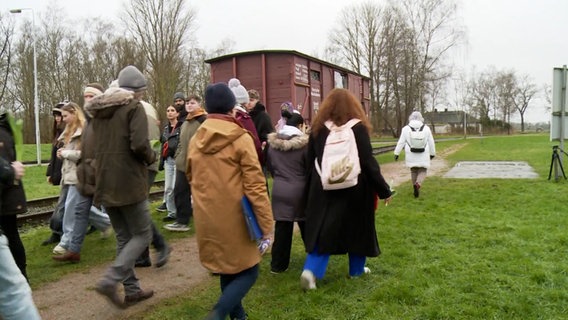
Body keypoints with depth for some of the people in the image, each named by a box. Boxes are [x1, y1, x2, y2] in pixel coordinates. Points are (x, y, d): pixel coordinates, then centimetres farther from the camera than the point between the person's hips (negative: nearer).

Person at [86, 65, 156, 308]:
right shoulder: (134, 106, -8)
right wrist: (152, 157, -1)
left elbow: (98, 146, 20)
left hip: (105, 183, 8)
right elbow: (139, 144, -20)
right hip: (128, 183, -8)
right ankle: (110, 281, -8)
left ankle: (132, 290, 19)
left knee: (123, 237, 14)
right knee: (142, 235, 3)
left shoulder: (98, 109, 15)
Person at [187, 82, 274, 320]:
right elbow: (255, 185, -14)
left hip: (207, 218, 6)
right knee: (247, 272, 8)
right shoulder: (241, 138, -11)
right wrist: (266, 223, -9)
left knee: (226, 270, 21)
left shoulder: (195, 140, 5)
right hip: (234, 217, -5)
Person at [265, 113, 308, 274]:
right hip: (299, 190, -3)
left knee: (282, 228, 9)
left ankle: (278, 264, 15)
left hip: (279, 190, 3)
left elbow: (269, 166, 13)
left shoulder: (272, 143, 2)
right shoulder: (303, 144, -12)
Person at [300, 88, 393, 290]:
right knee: (357, 228, 16)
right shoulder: (358, 128, -10)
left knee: (322, 230, 8)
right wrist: (384, 190, -3)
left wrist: (313, 188, 16)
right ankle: (356, 269, 29)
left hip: (324, 188, 2)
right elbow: (368, 163, -11)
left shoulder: (318, 128, 0)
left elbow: (310, 162, 5)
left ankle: (311, 270, -6)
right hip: (354, 189, -2)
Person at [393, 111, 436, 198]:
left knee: (413, 171, 17)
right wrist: (432, 154, 20)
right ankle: (418, 184, -21)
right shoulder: (426, 128, 2)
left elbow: (401, 142, -3)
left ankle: (416, 189, 20)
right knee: (423, 171, 7)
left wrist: (396, 153, 2)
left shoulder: (406, 129, -2)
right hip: (423, 155, 0)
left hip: (411, 155, 1)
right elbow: (431, 142, 8)